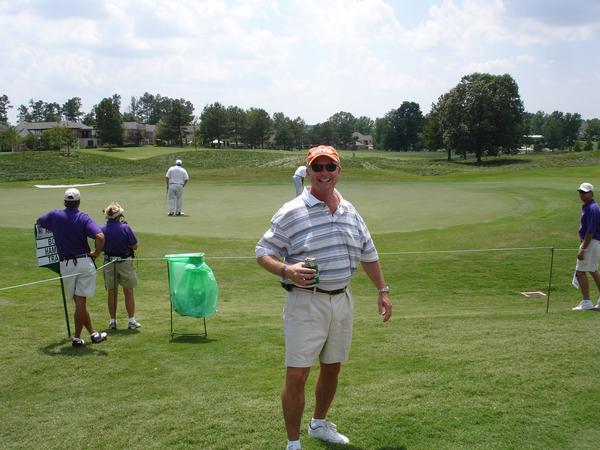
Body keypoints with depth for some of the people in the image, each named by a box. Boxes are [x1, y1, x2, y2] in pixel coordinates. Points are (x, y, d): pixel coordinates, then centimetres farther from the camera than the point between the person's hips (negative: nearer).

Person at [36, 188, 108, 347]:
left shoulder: (55, 215, 1)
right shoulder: (84, 218, -6)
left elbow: (39, 221, 23)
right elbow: (100, 237, -20)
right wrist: (96, 253, -4)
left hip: (66, 264, 2)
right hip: (84, 262, -2)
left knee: (79, 302, 11)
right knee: (80, 302, 2)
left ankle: (93, 334, 17)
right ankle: (77, 338, 6)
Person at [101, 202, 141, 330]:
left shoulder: (102, 229, -7)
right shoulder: (125, 228, -15)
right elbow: (135, 246, -10)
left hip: (109, 263, 2)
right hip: (125, 262, -2)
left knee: (112, 292, 12)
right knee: (128, 292, 8)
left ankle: (112, 321, 16)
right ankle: (131, 320, 11)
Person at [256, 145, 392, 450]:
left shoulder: (350, 212, 8)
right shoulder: (291, 212, -10)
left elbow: (368, 253, 19)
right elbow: (263, 253, -8)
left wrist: (382, 290, 17)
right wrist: (286, 270, -26)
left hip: (342, 299, 6)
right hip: (305, 302, -6)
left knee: (332, 367, 19)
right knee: (297, 375, -5)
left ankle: (319, 424, 42)